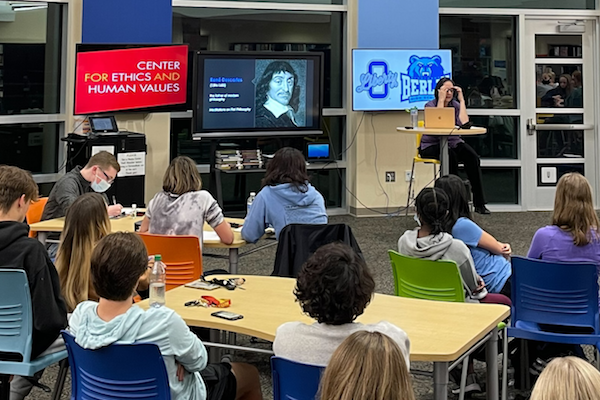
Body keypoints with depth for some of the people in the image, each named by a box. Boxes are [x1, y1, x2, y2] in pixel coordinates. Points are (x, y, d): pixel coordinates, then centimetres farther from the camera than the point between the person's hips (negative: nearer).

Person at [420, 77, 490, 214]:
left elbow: (464, 123, -13)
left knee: (472, 157, -25)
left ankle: (479, 203, -23)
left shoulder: (456, 105, 6)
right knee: (451, 156, -36)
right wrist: (441, 100, -20)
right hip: (431, 146, -4)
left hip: (453, 143, 4)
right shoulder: (430, 105, -4)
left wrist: (461, 100, -10)